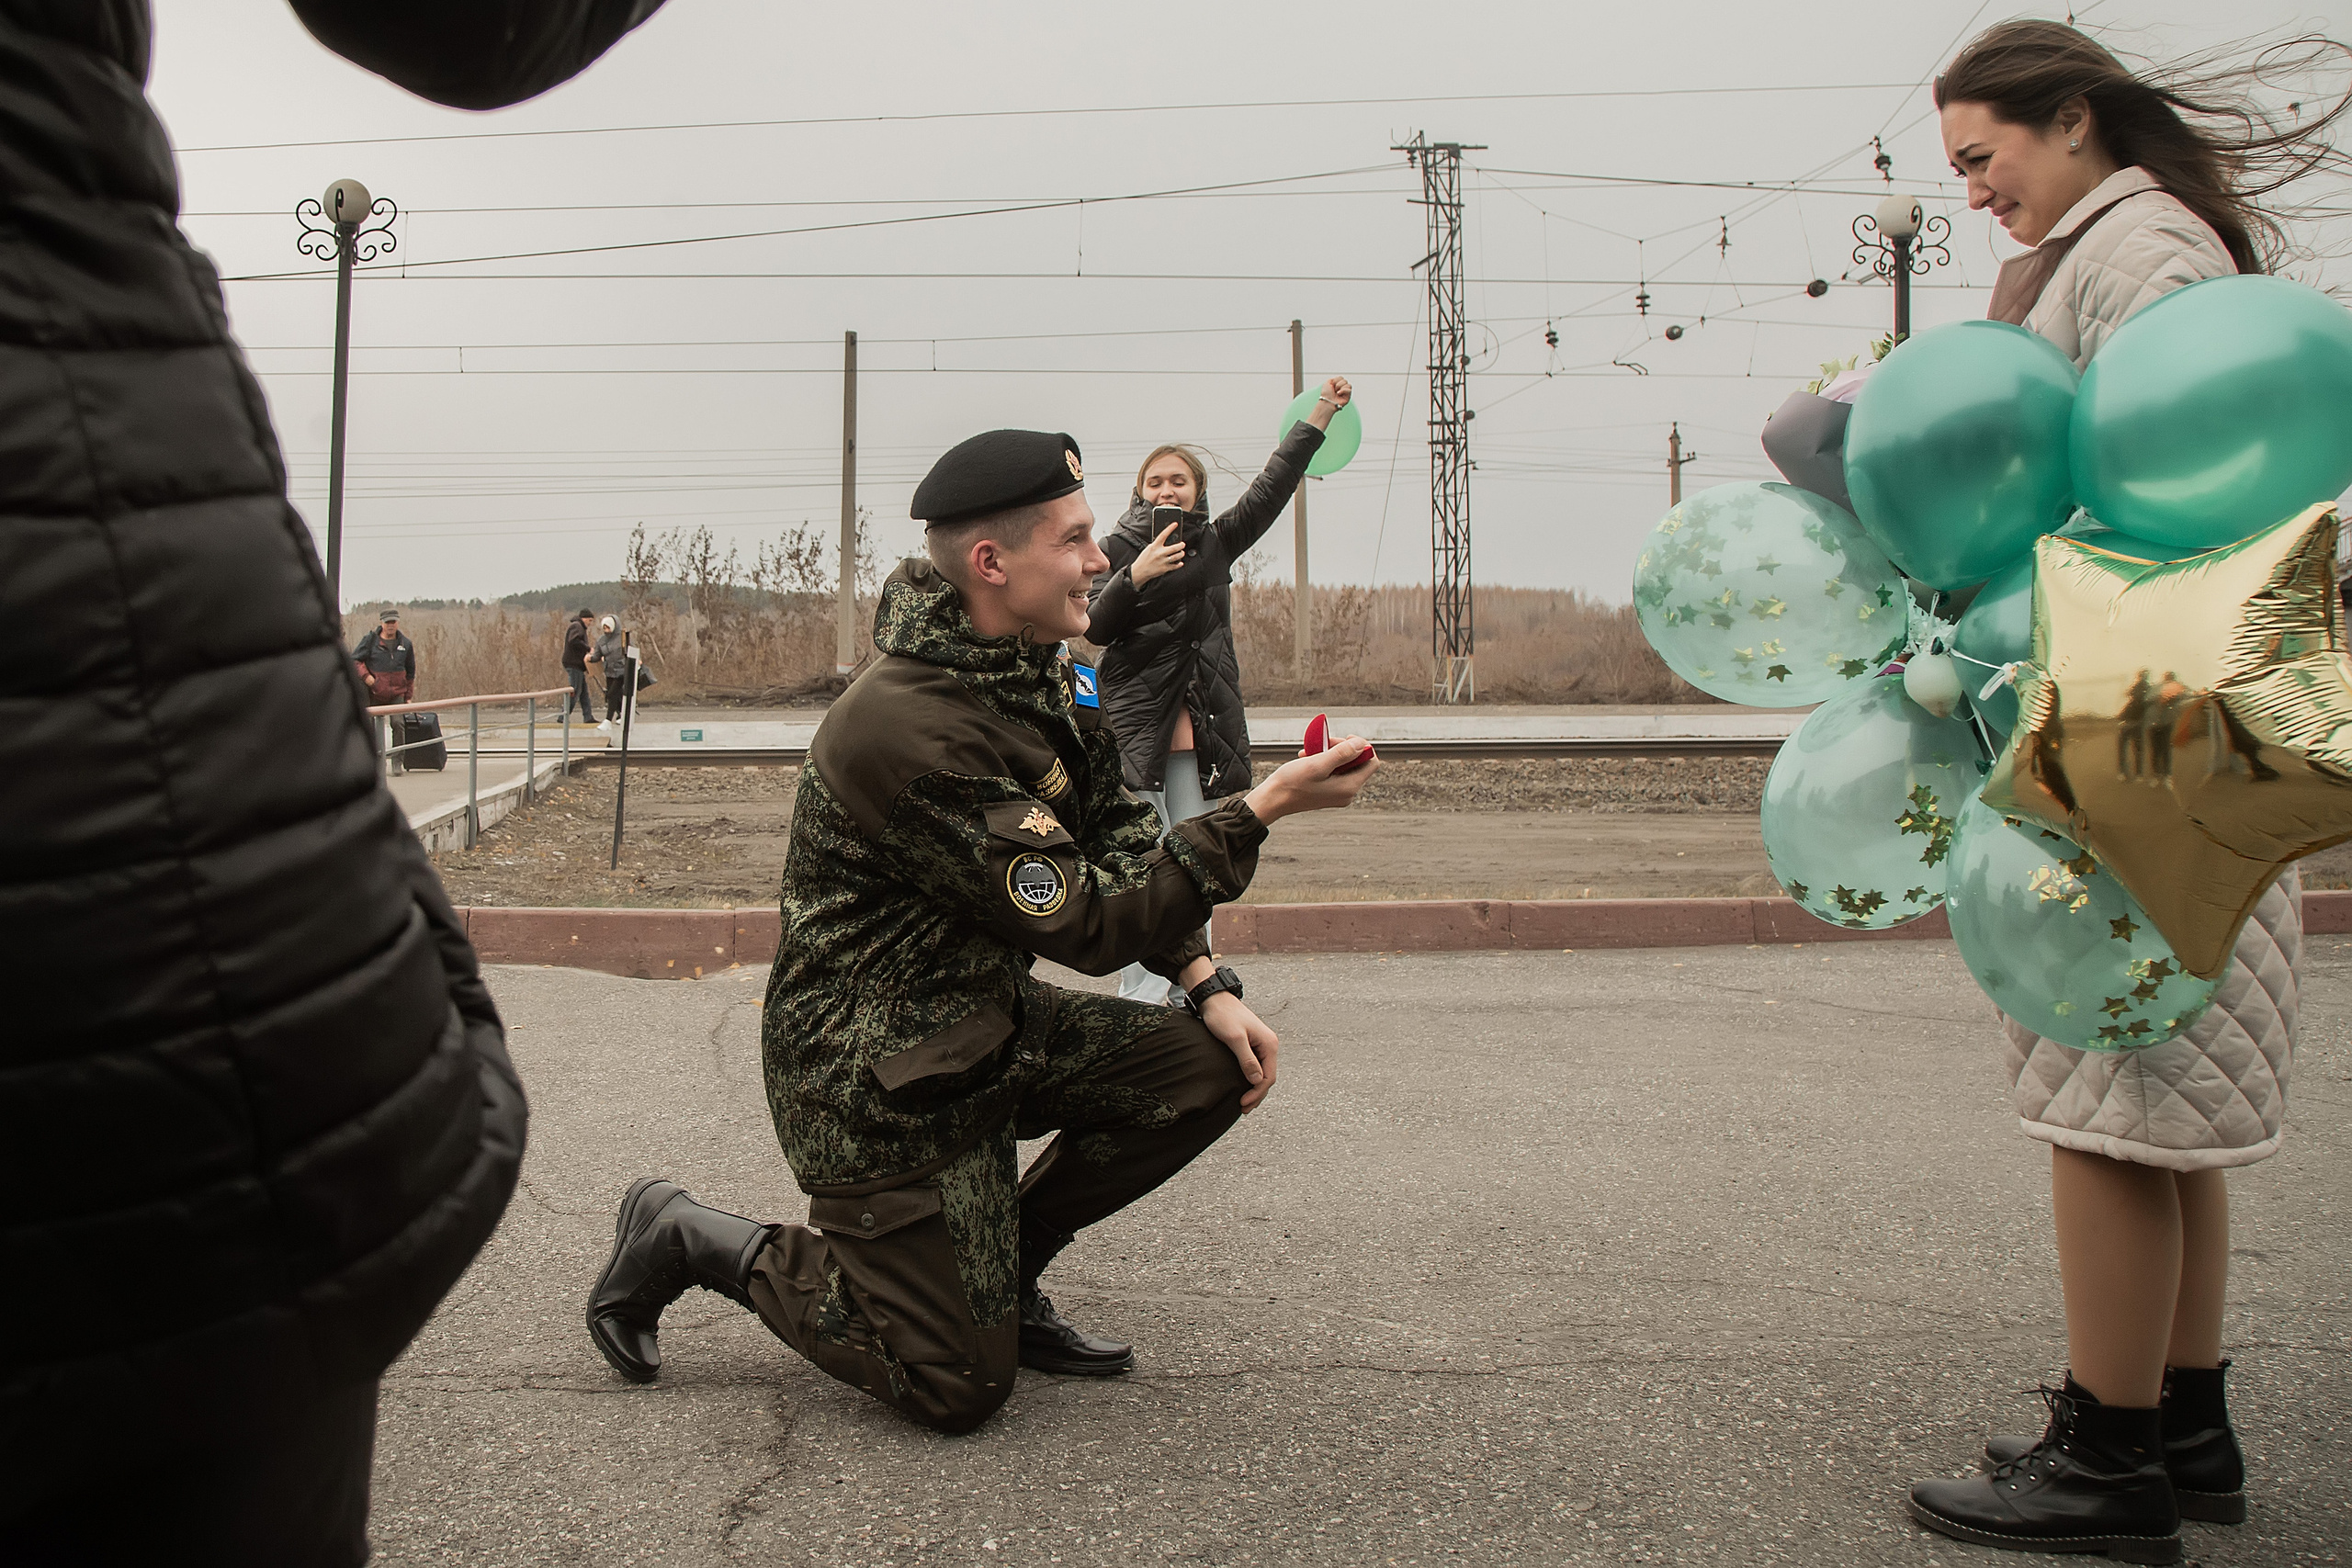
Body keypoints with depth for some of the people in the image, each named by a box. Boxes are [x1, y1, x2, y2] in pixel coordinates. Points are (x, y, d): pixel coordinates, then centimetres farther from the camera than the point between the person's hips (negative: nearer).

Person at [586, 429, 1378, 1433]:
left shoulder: (1034, 672, 1)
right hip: (878, 1077, -9)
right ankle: (691, 1240, 12)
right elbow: (1088, 923, -27)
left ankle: (1003, 1271, 13)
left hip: (984, 1020, 9)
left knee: (1210, 1066, -5)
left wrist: (1207, 987, -3)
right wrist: (1260, 810, -26)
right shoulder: (907, 728, -30)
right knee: (961, 1387, -2)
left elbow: (1119, 842, 8)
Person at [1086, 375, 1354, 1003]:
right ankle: (1140, 998, -3)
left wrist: (1320, 415, 3)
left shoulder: (1216, 542, 12)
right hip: (1134, 728, -3)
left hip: (1199, 734, 3)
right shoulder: (1118, 548, 4)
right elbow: (1095, 628, -5)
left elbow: (1271, 489, 8)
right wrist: (1134, 578, -20)